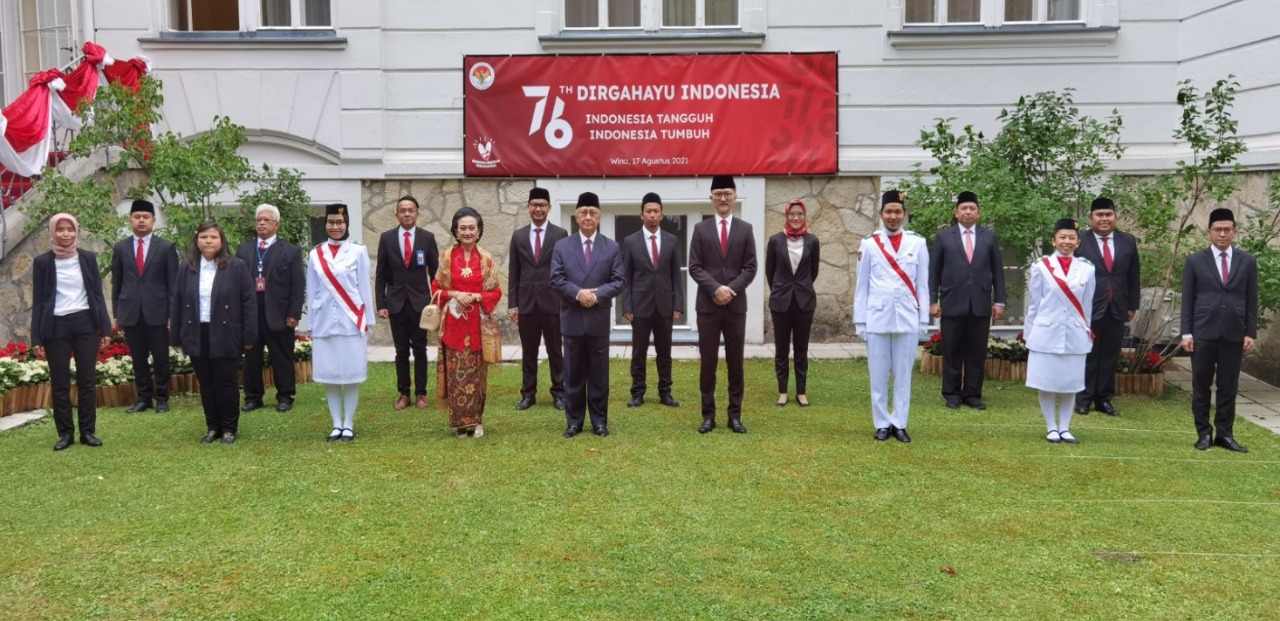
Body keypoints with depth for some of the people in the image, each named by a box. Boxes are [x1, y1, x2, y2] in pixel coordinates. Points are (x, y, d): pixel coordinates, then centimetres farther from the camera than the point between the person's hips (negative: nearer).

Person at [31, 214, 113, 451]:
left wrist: (105, 327, 1)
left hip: (85, 323, 1)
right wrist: (37, 337, -3)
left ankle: (88, 431, 11)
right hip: (56, 327, -1)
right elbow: (38, 301, 2)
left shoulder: (88, 258, 5)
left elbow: (98, 294, 7)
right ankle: (65, 433, 12)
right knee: (60, 383, 4)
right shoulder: (42, 262, 1)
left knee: (87, 380, 4)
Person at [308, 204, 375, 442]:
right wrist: (312, 325, 8)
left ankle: (349, 424, 10)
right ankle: (336, 424, 14)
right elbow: (311, 292, 9)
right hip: (324, 323, 2)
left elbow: (364, 288, 1)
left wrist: (368, 321, -1)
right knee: (329, 375, 5)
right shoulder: (315, 255, 6)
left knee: (351, 374, 2)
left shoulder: (358, 252, 0)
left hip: (351, 322, -2)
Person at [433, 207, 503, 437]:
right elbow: (437, 289, 6)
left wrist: (475, 297, -13)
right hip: (453, 322, 0)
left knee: (476, 372, 3)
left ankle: (476, 421, 13)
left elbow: (496, 292, 4)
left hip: (477, 323, 0)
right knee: (456, 372, 0)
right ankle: (459, 421, 9)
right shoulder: (446, 257, 2)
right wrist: (454, 294, -12)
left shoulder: (486, 259, 2)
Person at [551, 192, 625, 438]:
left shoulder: (612, 247, 5)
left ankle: (599, 420, 14)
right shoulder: (562, 247, 5)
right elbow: (556, 279, -3)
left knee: (599, 372, 6)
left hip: (599, 319, 0)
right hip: (572, 319, 0)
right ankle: (573, 420, 14)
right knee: (573, 373, 6)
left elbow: (618, 281, -2)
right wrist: (578, 293, -18)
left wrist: (597, 294, -18)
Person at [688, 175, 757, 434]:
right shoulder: (700, 229, 4)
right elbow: (694, 267, -2)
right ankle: (708, 414, 10)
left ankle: (735, 415, 12)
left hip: (736, 305, 1)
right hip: (707, 305, 0)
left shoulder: (745, 229, 6)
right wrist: (715, 289, -15)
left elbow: (750, 268, 0)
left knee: (735, 363, 5)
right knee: (708, 362, 3)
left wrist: (731, 289, -13)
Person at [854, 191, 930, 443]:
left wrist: (923, 319, 1)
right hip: (877, 319, 0)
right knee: (878, 375, 4)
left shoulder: (918, 244, 5)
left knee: (903, 375, 6)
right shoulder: (869, 244, 3)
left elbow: (923, 285, 5)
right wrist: (859, 320, 1)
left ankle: (899, 424, 14)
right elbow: (862, 286, 5)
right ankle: (882, 424, 13)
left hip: (907, 320, 0)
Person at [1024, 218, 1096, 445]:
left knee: (1070, 384, 6)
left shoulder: (1087, 269, 3)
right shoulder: (1041, 267, -2)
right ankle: (1051, 428, 13)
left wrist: (1087, 332, 11)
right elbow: (1034, 303, 2)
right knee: (1046, 384, 2)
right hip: (1046, 334, -2)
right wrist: (1029, 335, 3)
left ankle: (1065, 428, 17)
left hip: (1075, 336, 2)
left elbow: (1087, 305, 9)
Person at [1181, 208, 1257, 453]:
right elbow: (1187, 300, 2)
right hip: (1203, 333, -1)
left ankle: (1225, 434, 13)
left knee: (1228, 387, 5)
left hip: (1234, 334, 1)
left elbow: (1251, 300, 7)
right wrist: (1186, 333, -4)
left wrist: (1251, 332, 1)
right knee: (1201, 387, 4)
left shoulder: (1248, 261, 7)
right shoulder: (1195, 261, 3)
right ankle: (1204, 433, 12)